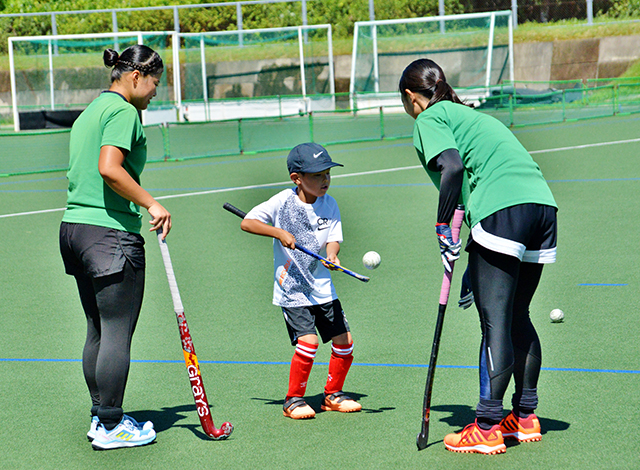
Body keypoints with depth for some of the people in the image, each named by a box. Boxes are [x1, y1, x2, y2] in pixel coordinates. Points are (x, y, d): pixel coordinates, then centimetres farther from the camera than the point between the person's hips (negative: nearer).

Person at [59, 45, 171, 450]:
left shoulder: (90, 112, 20)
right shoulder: (123, 112, -10)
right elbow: (109, 169, -23)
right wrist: (151, 204, -18)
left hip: (75, 226, 10)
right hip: (111, 233, -10)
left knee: (98, 332, 15)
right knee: (118, 334, -4)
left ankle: (101, 417, 21)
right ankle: (111, 427, 0)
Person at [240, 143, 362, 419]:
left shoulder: (329, 204, 1)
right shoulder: (283, 202, -12)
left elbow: (333, 239, -4)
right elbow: (247, 222, -12)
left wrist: (332, 254, -26)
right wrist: (278, 232, -23)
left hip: (322, 287, 5)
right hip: (292, 288, -5)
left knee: (343, 341, 4)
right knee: (308, 340, -18)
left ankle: (333, 395, 24)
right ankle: (293, 401, -1)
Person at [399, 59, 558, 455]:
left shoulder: (430, 119, 7)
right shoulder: (470, 115, 31)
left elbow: (453, 167, -13)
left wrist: (443, 226, -6)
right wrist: (474, 266, 30)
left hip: (505, 210, -8)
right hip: (543, 203, 8)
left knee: (495, 322, -6)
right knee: (518, 318, 18)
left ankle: (488, 429, -5)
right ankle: (525, 418, 25)